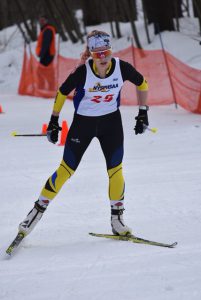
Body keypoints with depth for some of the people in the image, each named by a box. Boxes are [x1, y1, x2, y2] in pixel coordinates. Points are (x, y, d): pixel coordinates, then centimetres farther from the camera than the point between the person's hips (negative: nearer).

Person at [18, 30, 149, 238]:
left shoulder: (121, 68, -19)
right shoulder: (83, 72, -24)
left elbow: (142, 83, 2)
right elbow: (62, 92, -8)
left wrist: (143, 113, 2)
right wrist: (53, 122, -3)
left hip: (111, 121, 2)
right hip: (83, 122, -2)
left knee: (115, 170, -3)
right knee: (66, 169, 1)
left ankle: (117, 219, 12)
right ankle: (38, 209, 16)